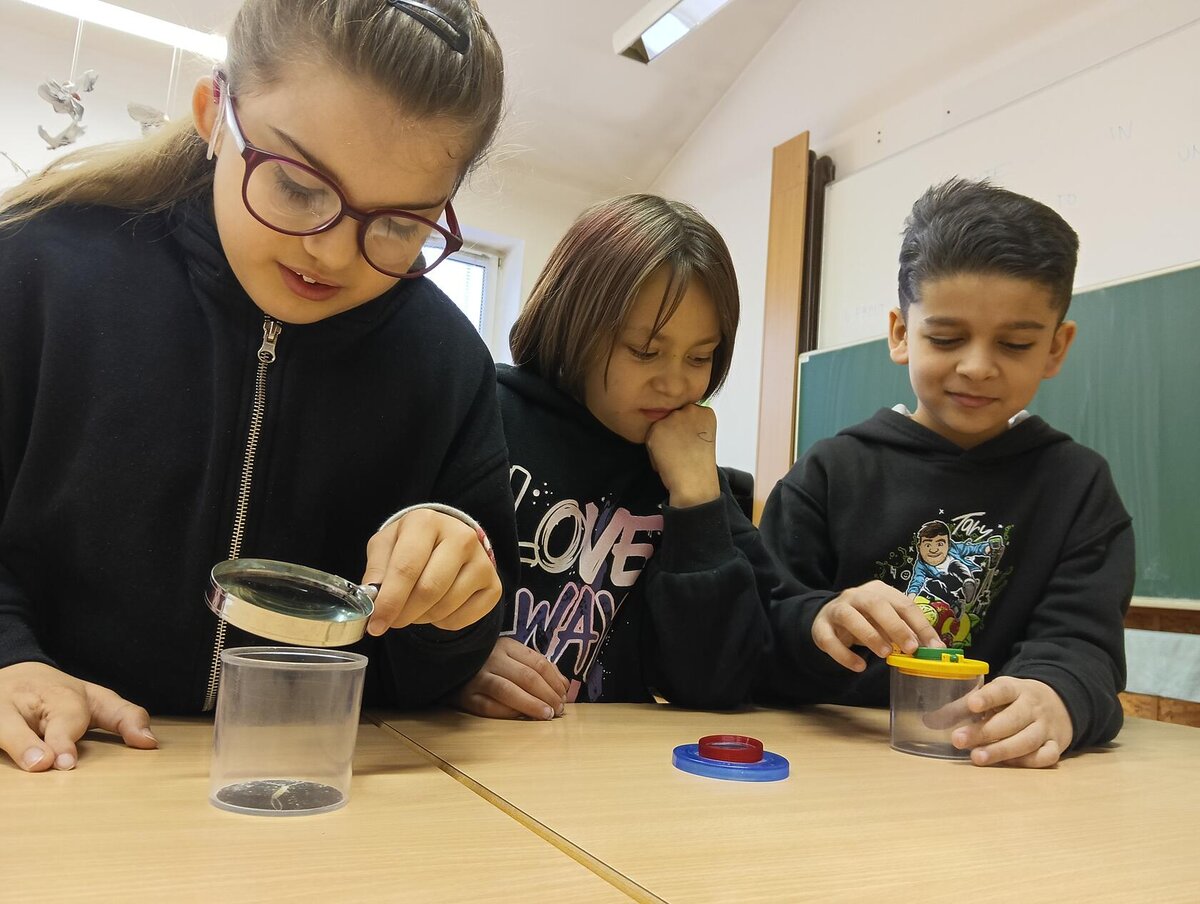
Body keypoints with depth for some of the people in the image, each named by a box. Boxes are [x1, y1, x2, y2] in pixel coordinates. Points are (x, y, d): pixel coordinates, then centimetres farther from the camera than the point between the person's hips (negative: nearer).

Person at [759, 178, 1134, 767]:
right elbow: (752, 646, -2)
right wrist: (820, 623, -25)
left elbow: (1081, 643, -3)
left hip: (996, 773, 1)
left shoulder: (1079, 486, 9)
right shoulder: (833, 472, 3)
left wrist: (1053, 698, -26)